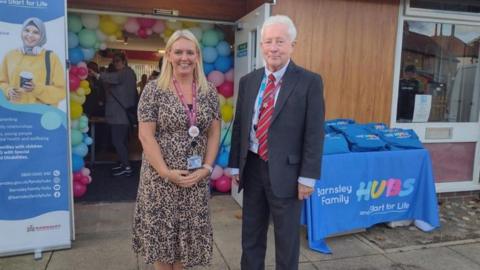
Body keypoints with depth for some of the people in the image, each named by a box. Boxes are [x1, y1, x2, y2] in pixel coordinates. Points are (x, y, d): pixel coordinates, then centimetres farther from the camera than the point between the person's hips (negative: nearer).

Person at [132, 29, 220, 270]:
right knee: (161, 232, 9)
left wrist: (206, 168, -7)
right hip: (160, 177, -3)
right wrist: (166, 172, -15)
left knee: (187, 233, 14)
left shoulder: (209, 91, 4)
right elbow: (145, 135, -10)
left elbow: (214, 133, 4)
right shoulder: (154, 90, -6)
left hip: (196, 178, 3)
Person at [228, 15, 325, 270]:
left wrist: (308, 177, -12)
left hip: (285, 171, -4)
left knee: (287, 238, 14)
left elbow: (314, 133, -10)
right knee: (251, 234, 20)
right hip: (252, 167, 4)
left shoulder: (309, 81, -8)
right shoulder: (248, 81, 5)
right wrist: (235, 164, 8)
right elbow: (239, 125, 9)